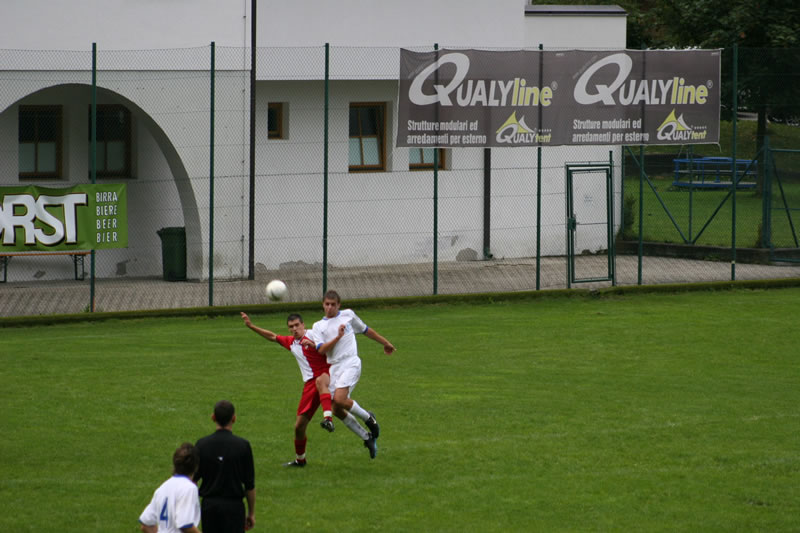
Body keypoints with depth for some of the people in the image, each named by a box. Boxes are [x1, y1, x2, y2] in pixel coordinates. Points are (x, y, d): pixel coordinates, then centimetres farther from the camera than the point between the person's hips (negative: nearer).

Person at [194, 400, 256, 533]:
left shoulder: (202, 444, -2)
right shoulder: (242, 446, -9)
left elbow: (193, 478, 3)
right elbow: (250, 485, -5)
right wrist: (251, 513, 5)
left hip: (209, 505, 3)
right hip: (233, 506, -3)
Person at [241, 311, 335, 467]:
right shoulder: (291, 342, 16)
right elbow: (272, 336, 30)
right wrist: (251, 326, 30)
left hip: (325, 375, -7)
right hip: (309, 384, 7)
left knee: (320, 381, -46)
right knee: (299, 425, 5)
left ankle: (328, 419, -60)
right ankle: (300, 459, 26)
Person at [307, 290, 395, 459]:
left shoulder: (348, 315, 9)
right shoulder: (318, 326, 10)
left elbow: (366, 330, 23)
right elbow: (321, 349, -5)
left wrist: (385, 343, 33)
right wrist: (338, 337, -17)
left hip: (350, 364, -4)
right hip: (334, 367, 4)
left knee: (339, 399, -25)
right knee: (336, 410, -2)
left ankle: (368, 418, 0)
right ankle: (367, 437, 11)